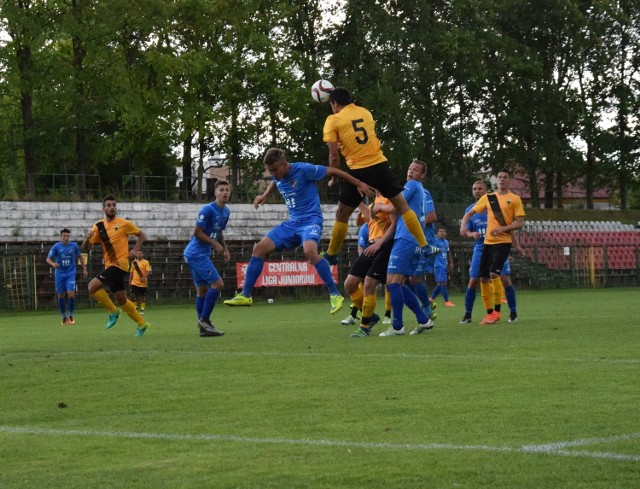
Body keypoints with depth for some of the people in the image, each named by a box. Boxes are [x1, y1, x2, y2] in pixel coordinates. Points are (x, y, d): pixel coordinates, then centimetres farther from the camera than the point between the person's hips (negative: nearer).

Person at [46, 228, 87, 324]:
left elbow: (80, 256, 15)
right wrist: (53, 264, -28)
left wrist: (84, 269, 13)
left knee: (71, 293, -15)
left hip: (70, 273, 0)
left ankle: (71, 316, -1)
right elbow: (48, 259, -6)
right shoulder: (56, 247, -6)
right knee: (60, 296, 4)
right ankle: (64, 317, 18)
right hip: (60, 274, 0)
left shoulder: (74, 246, 0)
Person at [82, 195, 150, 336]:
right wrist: (87, 238, -19)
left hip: (119, 264, -6)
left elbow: (141, 235, 9)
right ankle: (142, 324, 27)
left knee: (93, 286, -21)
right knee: (121, 300, 12)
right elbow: (86, 248, 3)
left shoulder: (124, 223, -4)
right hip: (109, 265, 6)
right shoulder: (98, 226, 7)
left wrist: (135, 250, -5)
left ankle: (113, 311, -3)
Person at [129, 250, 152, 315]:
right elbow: (131, 272, 17)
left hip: (143, 283, -3)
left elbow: (148, 271, -10)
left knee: (143, 296, 3)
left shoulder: (146, 262, -2)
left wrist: (144, 277, -27)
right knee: (134, 295, -5)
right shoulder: (134, 262, 11)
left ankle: (142, 309, 12)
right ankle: (135, 308, 6)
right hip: (134, 282, 3)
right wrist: (130, 281, 13)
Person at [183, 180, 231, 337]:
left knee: (202, 289, 10)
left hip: (202, 254, 10)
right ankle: (204, 320, -9)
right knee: (217, 283, -15)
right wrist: (215, 244, -15)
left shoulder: (226, 212, 10)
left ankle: (203, 327, 14)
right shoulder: (208, 210, -17)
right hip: (197, 253, -10)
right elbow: (197, 232, -17)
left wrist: (225, 249, 9)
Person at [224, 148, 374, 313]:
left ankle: (335, 295, -26)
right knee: (260, 248, -1)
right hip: (292, 223, 8)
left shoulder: (303, 169, -18)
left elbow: (333, 171, -10)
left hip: (310, 220, -8)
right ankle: (246, 295, 7)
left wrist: (359, 184, -7)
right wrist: (264, 196, 15)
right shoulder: (277, 176, 4)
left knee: (309, 251, -36)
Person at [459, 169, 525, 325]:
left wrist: (503, 228, -19)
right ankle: (489, 313, 15)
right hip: (488, 242, 5)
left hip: (503, 242, -5)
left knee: (494, 273, -21)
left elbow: (520, 223, -4)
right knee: (483, 278, 3)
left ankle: (497, 312, -9)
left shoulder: (515, 199, 0)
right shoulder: (488, 198, 10)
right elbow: (469, 213, 15)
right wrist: (463, 226, -6)